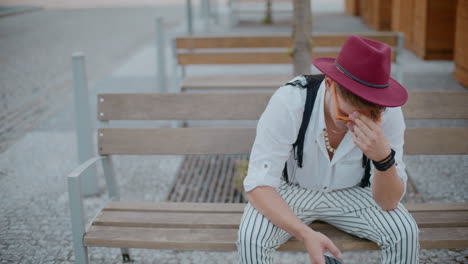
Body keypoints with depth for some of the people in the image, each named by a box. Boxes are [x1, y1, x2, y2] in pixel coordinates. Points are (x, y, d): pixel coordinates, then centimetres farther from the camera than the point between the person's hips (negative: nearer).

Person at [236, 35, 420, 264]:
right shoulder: (289, 102, -31)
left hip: (351, 192, 2)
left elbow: (389, 202, -19)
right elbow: (258, 185, -29)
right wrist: (306, 234, -43)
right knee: (250, 239, -29)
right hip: (291, 190, -2)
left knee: (406, 233, -22)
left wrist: (384, 157, -40)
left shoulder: (388, 113, -23)